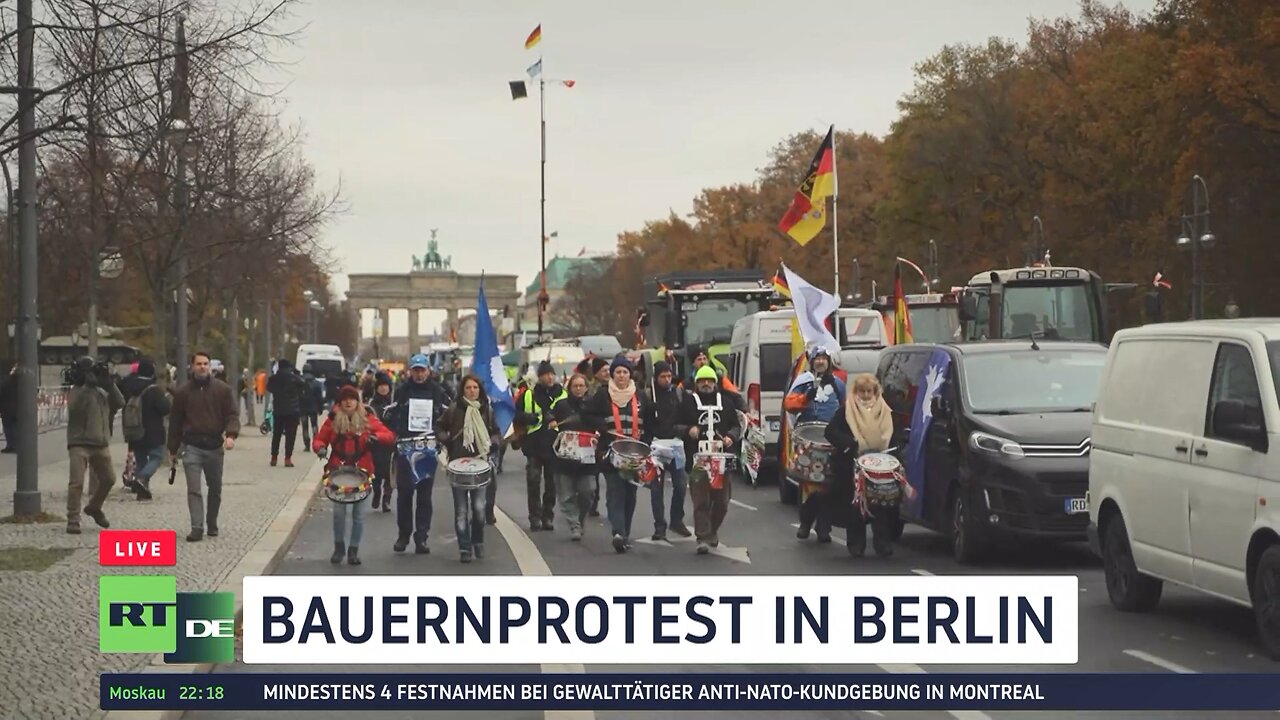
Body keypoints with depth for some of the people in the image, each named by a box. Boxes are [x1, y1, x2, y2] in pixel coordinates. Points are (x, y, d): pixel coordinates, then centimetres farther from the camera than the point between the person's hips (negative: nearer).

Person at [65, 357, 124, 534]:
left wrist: (110, 384, -10)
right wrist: (88, 386, -25)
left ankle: (94, 507, 37)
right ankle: (73, 521, -10)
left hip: (101, 443, 6)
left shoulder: (101, 392, 12)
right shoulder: (75, 392, -3)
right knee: (76, 482, -12)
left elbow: (119, 403, 0)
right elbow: (74, 407, -23)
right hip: (80, 443, -6)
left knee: (108, 479, 15)